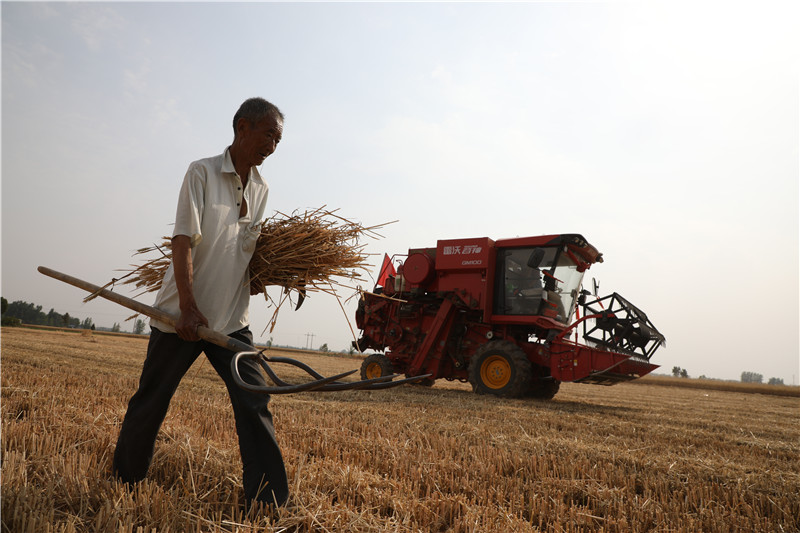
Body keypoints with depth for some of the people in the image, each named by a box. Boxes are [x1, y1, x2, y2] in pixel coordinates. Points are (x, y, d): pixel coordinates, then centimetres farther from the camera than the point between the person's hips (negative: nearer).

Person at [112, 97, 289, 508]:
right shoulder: (202, 172, -7)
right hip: (181, 314, -4)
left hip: (232, 320, 4)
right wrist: (188, 306, -22)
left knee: (254, 404, -5)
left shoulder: (261, 190, 9)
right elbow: (183, 240, -15)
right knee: (150, 403, 12)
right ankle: (123, 483, 36)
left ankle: (270, 502, 1)